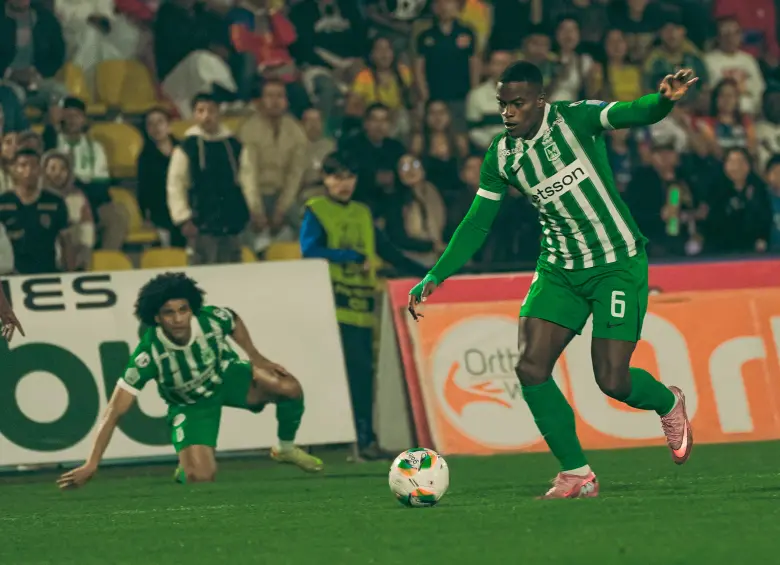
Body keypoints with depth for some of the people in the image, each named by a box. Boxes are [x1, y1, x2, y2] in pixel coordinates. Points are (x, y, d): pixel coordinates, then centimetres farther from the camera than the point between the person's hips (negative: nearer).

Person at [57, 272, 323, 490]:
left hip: (227, 375, 2)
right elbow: (115, 411, -33)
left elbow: (235, 322, 2)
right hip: (190, 403, -2)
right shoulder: (149, 353, -35)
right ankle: (185, 469, 20)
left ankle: (286, 447, 7)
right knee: (200, 478, -20)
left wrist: (256, 357, -5)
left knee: (289, 387, -24)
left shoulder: (212, 319, -28)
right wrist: (91, 465, -38)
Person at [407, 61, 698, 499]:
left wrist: (665, 101, -54)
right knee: (530, 367, -12)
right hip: (559, 271, 5)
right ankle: (577, 474, 1)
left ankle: (669, 403, 27)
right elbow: (476, 224, 6)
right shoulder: (502, 155, 0)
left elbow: (631, 114, -32)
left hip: (617, 264, -5)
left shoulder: (575, 119, -14)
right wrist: (436, 277, -3)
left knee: (612, 380, -9)